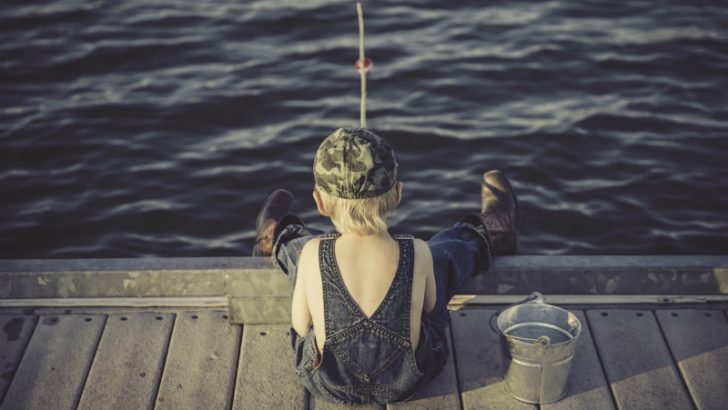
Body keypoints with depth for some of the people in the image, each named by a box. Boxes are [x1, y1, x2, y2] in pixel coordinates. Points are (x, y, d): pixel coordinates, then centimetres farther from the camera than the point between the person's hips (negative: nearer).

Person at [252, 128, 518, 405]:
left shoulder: (311, 254, -27)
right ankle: (488, 237, 57)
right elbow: (429, 308, -5)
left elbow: (301, 325, -12)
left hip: (327, 384, 1)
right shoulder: (418, 254, -25)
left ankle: (277, 241, 63)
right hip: (407, 382, 0)